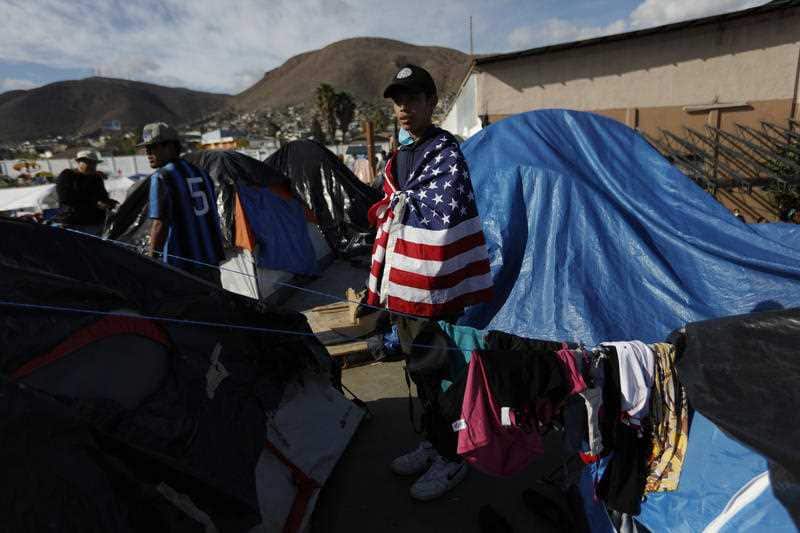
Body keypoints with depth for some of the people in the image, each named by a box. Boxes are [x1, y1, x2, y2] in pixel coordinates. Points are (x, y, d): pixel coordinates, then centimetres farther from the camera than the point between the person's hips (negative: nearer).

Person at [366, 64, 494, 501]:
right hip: (403, 277, 9)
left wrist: (397, 207, -10)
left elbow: (445, 212, -23)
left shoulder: (445, 151, -11)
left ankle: (451, 457, 22)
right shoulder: (401, 153, 15)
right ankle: (434, 441, 37)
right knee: (417, 363, 18)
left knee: (433, 367, 1)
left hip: (430, 278, -9)